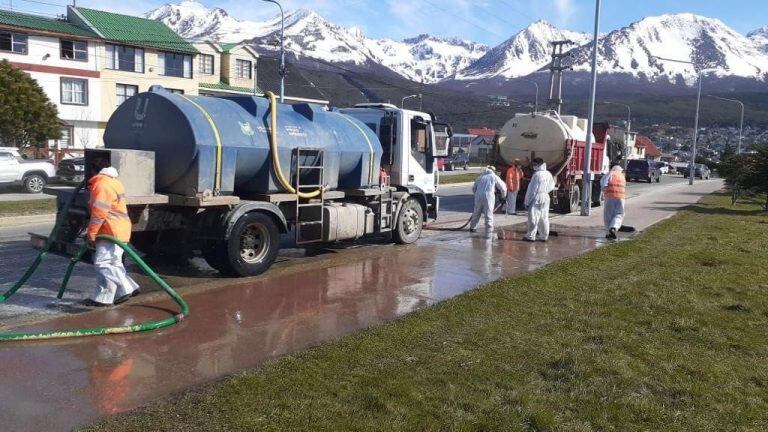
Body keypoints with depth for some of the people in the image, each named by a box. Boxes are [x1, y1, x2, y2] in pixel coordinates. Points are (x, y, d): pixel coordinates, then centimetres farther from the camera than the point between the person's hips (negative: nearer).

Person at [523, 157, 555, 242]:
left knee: (533, 217, -2)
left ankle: (531, 236, 1)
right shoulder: (548, 174, 6)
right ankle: (544, 236, 16)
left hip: (536, 198, -7)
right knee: (544, 218, 11)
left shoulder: (537, 174, -16)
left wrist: (527, 201, -10)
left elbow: (532, 189, -15)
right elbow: (552, 187, 16)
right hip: (546, 198, 7)